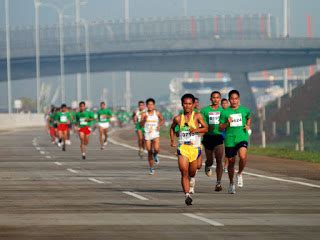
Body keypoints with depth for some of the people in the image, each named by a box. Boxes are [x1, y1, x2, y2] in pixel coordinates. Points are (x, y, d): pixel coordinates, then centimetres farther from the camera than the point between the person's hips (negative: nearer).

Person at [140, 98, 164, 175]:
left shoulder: (157, 113, 0)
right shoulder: (144, 114, -1)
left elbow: (162, 120, 18)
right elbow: (141, 125, -6)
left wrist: (159, 125, -1)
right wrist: (144, 120, -24)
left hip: (155, 134, -1)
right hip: (147, 135, 1)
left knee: (156, 149, -24)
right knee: (149, 152, 5)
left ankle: (155, 155, 12)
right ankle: (151, 168, 19)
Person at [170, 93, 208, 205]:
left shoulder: (197, 116, -2)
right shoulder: (178, 118, 5)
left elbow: (206, 128, -5)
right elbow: (172, 128, 23)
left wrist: (196, 130, -22)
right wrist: (172, 141, 13)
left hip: (195, 147, -1)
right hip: (182, 148, 1)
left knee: (192, 172, 11)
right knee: (184, 172, -13)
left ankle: (192, 182, 47)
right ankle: (187, 195, -17)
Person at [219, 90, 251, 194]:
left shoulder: (244, 110, 5)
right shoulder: (225, 112, 2)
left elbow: (249, 118, 27)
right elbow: (220, 127, 4)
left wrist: (248, 126, 8)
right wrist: (227, 123, -15)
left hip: (242, 138, -1)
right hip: (229, 139, 1)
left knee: (243, 156, -26)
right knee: (231, 162, 9)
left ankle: (240, 174, 3)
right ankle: (231, 183, 28)